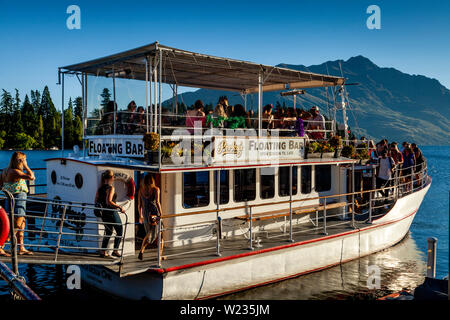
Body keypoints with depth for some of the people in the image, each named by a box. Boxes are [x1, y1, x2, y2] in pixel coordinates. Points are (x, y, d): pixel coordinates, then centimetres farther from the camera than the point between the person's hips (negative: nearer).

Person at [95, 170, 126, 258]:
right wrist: (120, 207, -24)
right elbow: (109, 201, -26)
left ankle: (103, 251, 18)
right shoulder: (111, 188, -16)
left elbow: (96, 201, 9)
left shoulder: (100, 188, 7)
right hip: (112, 213, -8)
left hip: (104, 213, 8)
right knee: (119, 231, 8)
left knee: (108, 232, 22)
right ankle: (115, 250, 4)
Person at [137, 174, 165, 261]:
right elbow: (157, 202, -16)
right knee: (159, 234, 10)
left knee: (149, 234, 19)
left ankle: (141, 250, 0)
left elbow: (139, 204, 10)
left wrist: (140, 216, 20)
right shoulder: (156, 189, -5)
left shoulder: (140, 190, 5)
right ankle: (160, 255, 11)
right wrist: (161, 214, -15)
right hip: (155, 213, -3)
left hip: (145, 214, 4)